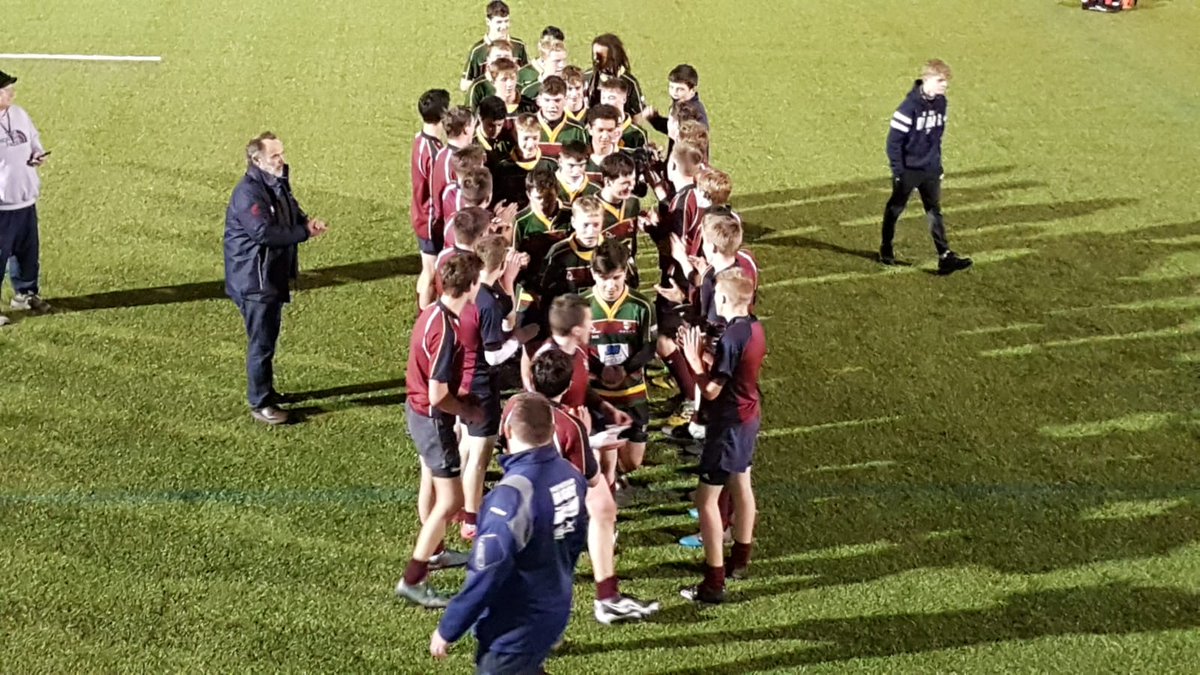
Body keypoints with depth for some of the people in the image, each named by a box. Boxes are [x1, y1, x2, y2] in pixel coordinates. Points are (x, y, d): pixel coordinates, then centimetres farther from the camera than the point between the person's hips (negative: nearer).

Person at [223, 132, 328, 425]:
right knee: (261, 342, -3)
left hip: (275, 276, 10)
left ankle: (266, 391, 34)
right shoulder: (248, 193, -22)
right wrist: (305, 233, -23)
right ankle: (260, 404, 6)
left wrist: (308, 222, -4)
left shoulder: (279, 185, 9)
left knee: (269, 337, 20)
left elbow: (293, 215, 19)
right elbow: (265, 232, -31)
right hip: (254, 280, -10)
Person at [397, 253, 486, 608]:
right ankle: (412, 580, 2)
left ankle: (434, 552, 49)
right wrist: (469, 412, -11)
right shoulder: (445, 331, -31)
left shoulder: (435, 312, -3)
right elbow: (438, 397, -27)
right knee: (450, 501, -2)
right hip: (432, 419, -10)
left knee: (432, 483, 27)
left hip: (418, 409, 10)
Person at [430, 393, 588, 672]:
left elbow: (486, 574, -27)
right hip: (554, 614, 8)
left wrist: (447, 630, -15)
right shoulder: (570, 477, -5)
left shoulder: (513, 493, -30)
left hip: (513, 631, -8)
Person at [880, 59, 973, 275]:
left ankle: (945, 257, -3)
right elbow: (894, 140, -17)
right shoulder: (910, 106, -20)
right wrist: (898, 172, -17)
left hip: (930, 170, 6)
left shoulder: (940, 103, 1)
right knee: (895, 208, 11)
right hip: (909, 169, -6)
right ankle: (886, 249, 28)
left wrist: (937, 163, 15)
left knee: (934, 211, 2)